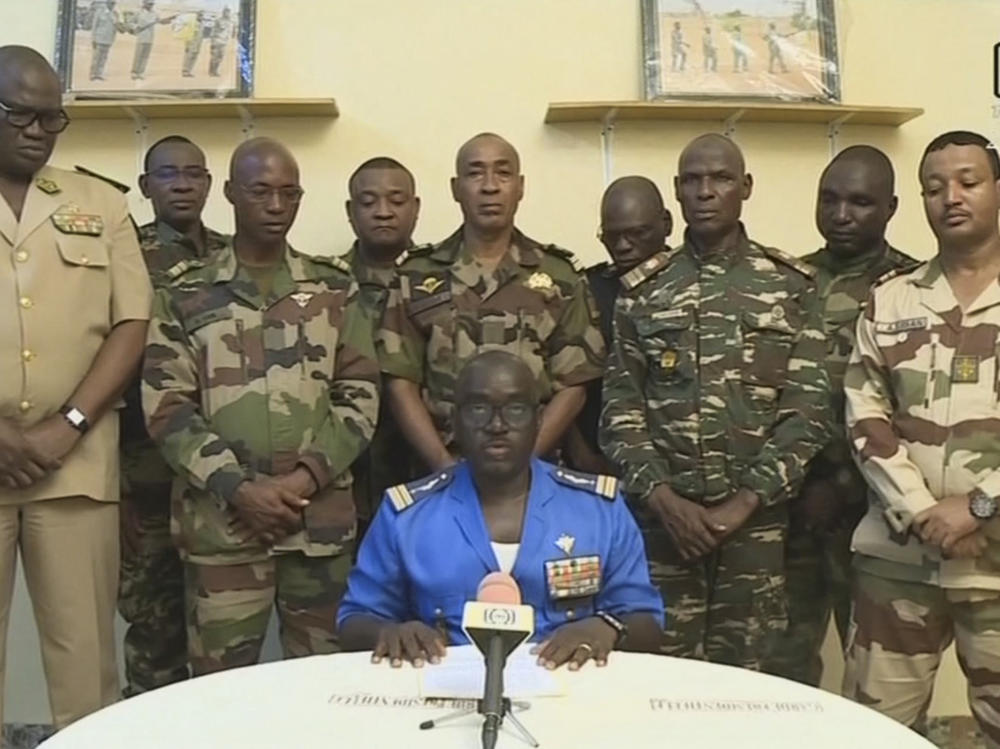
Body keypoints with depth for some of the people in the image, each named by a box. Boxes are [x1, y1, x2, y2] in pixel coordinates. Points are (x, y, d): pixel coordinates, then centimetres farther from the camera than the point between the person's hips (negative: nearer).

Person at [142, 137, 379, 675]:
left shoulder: (335, 288, 8)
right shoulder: (185, 296, 4)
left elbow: (360, 394, 4)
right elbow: (166, 408, -2)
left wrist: (308, 475, -9)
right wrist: (237, 486, -12)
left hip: (321, 516, 1)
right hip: (221, 520, -1)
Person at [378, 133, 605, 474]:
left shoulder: (560, 276, 5)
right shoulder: (415, 276, 4)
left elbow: (572, 386, 1)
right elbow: (401, 383, 1)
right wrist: (446, 465, -9)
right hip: (440, 474, 0)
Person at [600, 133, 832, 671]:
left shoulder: (791, 285, 3)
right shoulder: (641, 290, 7)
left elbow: (809, 409, -3)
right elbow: (620, 406, 3)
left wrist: (743, 503, -10)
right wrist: (662, 496, -10)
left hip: (758, 519, -1)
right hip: (663, 518, 1)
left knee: (749, 673, 8)